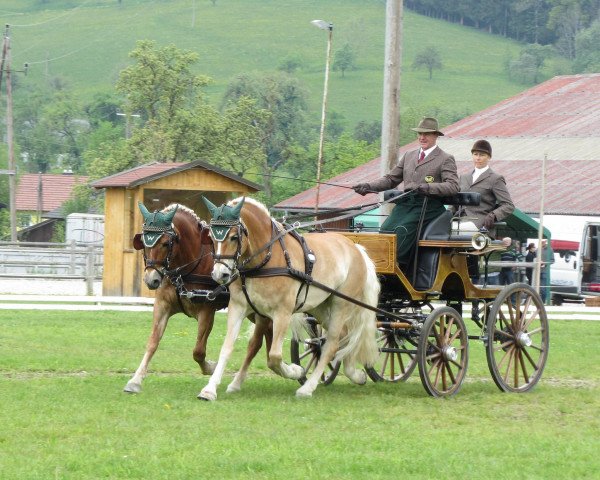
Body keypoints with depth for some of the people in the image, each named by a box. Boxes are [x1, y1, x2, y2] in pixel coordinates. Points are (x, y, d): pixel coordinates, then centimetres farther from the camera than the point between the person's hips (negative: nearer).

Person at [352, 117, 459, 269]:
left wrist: (426, 187, -22)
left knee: (403, 230, -29)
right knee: (386, 230, -20)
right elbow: (391, 179, 25)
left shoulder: (446, 159, 6)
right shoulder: (408, 156, 26)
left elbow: (453, 186, -7)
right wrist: (368, 187, 7)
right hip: (405, 203, 6)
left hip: (427, 204, -5)